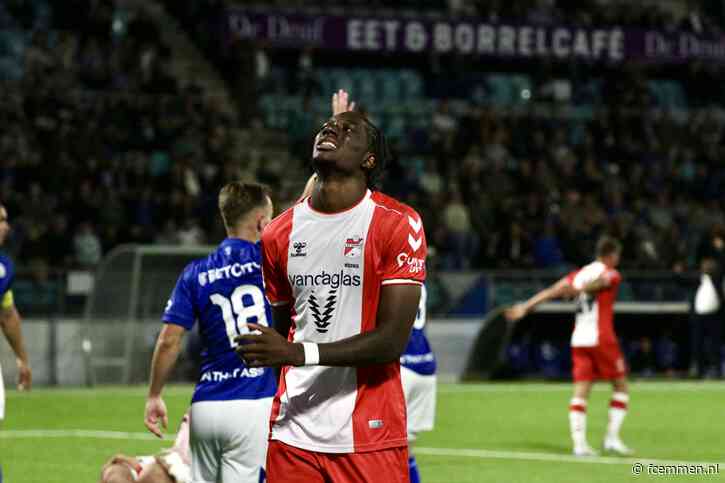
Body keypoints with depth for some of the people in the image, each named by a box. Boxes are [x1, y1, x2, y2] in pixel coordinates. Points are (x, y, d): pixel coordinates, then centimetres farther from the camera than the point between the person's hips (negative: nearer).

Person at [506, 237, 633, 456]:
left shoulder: (580, 273, 14)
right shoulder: (610, 275, -2)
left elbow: (551, 291, 5)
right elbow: (595, 284, -21)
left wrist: (525, 307, 2)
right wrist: (576, 291, -35)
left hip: (579, 340, 5)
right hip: (601, 339, -5)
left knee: (580, 393, 0)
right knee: (620, 387, 8)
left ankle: (579, 443, -11)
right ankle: (612, 437, 1)